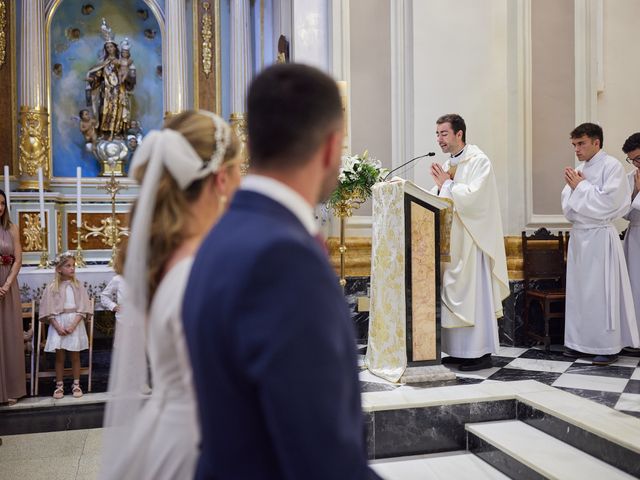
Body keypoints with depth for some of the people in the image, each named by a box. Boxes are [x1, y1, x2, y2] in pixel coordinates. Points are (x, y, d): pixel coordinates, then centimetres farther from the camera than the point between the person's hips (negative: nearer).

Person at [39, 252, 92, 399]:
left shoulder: (78, 286, 0)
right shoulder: (52, 287, -2)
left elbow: (82, 309, -4)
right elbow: (49, 311, -4)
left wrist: (73, 325, -15)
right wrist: (58, 327, -13)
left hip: (75, 324, 0)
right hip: (58, 324, 0)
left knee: (75, 355, 6)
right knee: (59, 356, 5)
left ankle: (76, 385, 16)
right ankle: (59, 386, 16)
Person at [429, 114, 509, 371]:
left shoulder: (479, 161, -7)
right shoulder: (447, 165, 16)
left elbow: (474, 196, -20)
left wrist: (446, 184, -10)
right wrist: (441, 187, -1)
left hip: (473, 240, -8)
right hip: (452, 240, 8)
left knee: (474, 295, -6)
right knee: (453, 295, 8)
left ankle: (481, 352, 2)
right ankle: (459, 350, 15)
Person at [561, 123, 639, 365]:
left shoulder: (612, 166, -5)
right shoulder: (578, 170, 13)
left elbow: (608, 204, -16)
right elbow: (568, 208, 13)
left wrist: (580, 186, -8)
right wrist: (574, 187, -4)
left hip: (600, 236, -6)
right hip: (578, 236, 6)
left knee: (601, 292, -3)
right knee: (578, 290, 8)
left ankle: (608, 347, 6)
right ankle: (580, 342, 16)